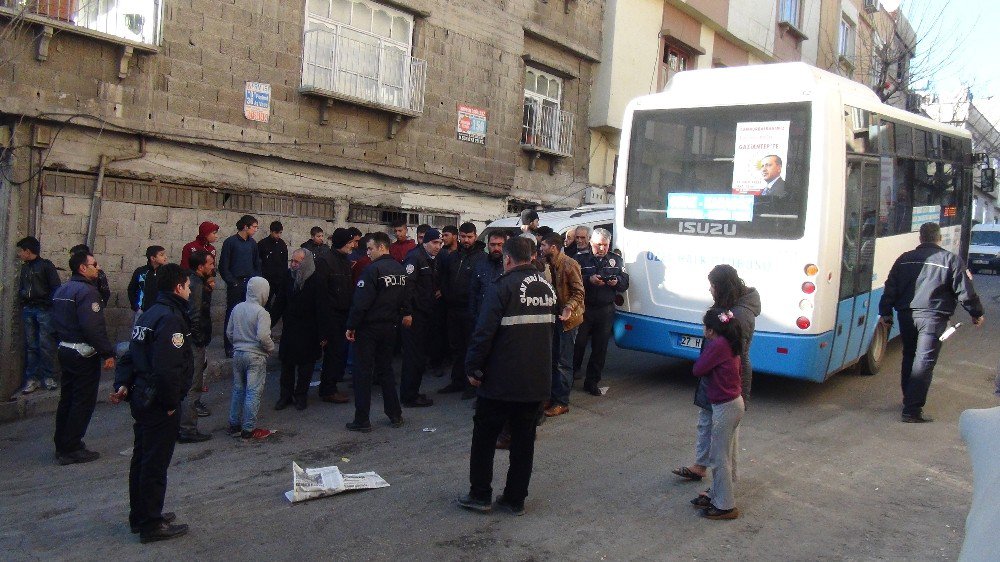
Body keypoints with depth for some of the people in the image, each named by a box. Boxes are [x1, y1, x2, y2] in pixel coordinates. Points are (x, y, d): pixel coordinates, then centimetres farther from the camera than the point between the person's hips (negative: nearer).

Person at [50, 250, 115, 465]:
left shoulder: (61, 290, 12)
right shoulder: (86, 291, -18)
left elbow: (56, 322, 18)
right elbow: (93, 327, -26)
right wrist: (108, 353, -21)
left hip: (65, 349, 10)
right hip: (84, 354, -10)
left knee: (67, 398, 17)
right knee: (83, 401, -1)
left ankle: (62, 445, 25)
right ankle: (72, 449, 3)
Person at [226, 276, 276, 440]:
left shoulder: (237, 308, 3)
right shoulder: (261, 312, -17)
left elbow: (229, 332, 9)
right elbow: (263, 336, -25)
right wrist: (271, 348, -7)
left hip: (238, 354, 7)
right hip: (255, 356, -7)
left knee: (238, 390, 17)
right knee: (254, 393, 1)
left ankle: (234, 425, 25)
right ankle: (249, 429, 5)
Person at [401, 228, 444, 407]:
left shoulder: (431, 260, 17)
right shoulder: (415, 257, -14)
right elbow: (407, 284, -23)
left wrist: (439, 290, 10)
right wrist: (408, 311, -26)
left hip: (425, 314, 10)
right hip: (415, 315, -10)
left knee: (420, 354, 16)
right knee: (414, 356, -5)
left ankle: (412, 393, 27)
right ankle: (409, 397, 4)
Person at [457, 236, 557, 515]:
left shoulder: (506, 287, -14)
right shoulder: (548, 287, 8)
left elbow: (484, 332, -18)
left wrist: (473, 368, -10)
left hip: (501, 381, -6)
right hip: (537, 380, 6)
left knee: (484, 437, 9)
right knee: (524, 439, 13)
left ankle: (480, 495, 16)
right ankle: (515, 499, 19)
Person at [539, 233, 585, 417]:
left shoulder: (569, 264, -17)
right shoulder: (550, 264, 8)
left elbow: (579, 292, -17)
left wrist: (569, 308, -31)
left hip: (568, 319, -8)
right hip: (554, 317, 8)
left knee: (563, 362, -2)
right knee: (554, 359, 14)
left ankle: (562, 402, 6)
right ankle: (553, 396, 26)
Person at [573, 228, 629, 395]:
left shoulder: (616, 260, 11)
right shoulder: (581, 259, 0)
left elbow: (625, 282, 11)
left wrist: (616, 282, -11)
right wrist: (589, 280, -23)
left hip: (606, 311, 3)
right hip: (583, 308, -3)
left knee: (600, 348, 7)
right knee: (578, 344, 2)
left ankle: (592, 382, 17)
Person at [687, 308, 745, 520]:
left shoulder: (717, 345, -22)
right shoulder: (730, 344, 6)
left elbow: (697, 370, -15)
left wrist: (707, 346, -4)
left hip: (725, 407, -10)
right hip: (734, 402, 10)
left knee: (719, 458, 1)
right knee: (720, 455, 21)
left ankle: (725, 506, 10)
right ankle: (716, 495, 33)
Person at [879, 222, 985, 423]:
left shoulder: (904, 259, 9)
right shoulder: (951, 260, -2)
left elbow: (890, 289, 8)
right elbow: (964, 292, -1)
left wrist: (886, 313, 14)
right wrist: (977, 313, 11)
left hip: (906, 314, 5)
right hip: (932, 316, -4)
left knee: (909, 357, 21)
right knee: (924, 361, -6)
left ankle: (908, 397, 33)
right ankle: (912, 410, -10)